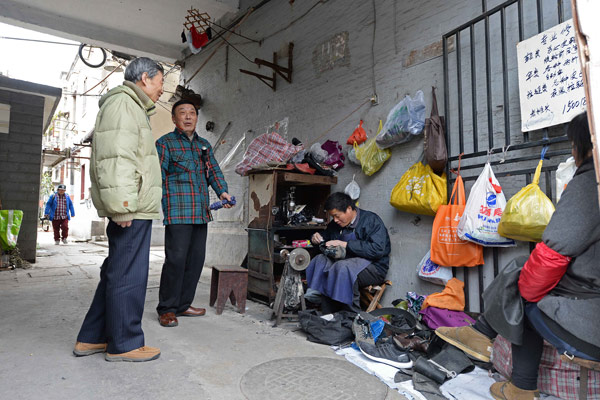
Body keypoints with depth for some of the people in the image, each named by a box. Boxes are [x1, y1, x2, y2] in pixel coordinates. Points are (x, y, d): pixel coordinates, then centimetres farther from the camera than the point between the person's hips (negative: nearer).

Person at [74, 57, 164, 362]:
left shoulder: (133, 109, 27)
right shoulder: (122, 103, -7)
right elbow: (115, 158, -20)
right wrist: (122, 206, -24)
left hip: (132, 209, 11)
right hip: (131, 210, -11)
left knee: (116, 273, 15)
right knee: (129, 276, -3)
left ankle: (92, 338, 25)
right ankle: (124, 344, 9)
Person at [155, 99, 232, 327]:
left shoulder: (204, 145, 21)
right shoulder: (165, 143, 4)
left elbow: (214, 170, 15)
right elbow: (157, 174, -5)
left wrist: (222, 191, -4)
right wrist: (159, 204, -16)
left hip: (201, 212, 6)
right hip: (178, 211, -6)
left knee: (196, 259, 8)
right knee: (176, 259, -8)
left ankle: (183, 305, 21)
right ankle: (167, 309, 7)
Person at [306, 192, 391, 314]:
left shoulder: (371, 220, -11)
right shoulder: (336, 224, 11)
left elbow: (377, 249, -25)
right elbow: (325, 234, 29)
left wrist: (345, 244, -24)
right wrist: (317, 238, 3)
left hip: (374, 267, -7)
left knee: (343, 266, -34)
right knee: (321, 260, -17)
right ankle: (328, 314, -17)